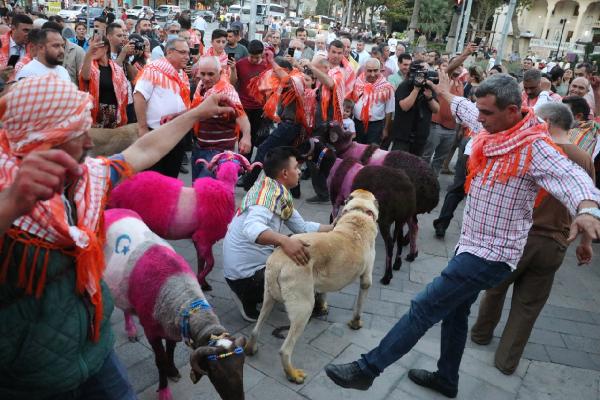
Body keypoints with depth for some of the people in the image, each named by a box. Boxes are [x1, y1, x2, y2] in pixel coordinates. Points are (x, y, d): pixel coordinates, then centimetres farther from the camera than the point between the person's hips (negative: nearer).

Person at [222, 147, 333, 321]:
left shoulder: (280, 193, 5)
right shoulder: (270, 190, -23)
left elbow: (302, 227, 10)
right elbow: (251, 227, -41)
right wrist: (284, 240, -55)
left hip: (255, 263, 9)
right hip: (246, 274, -9)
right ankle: (249, 298, 2)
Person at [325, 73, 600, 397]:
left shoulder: (534, 147, -21)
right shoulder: (495, 129, 4)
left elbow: (571, 176, -38)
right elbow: (465, 110, 24)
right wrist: (447, 94, 42)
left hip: (490, 255, -9)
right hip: (471, 243, 9)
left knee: (424, 307, -8)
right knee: (454, 311, 21)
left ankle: (366, 369, 2)